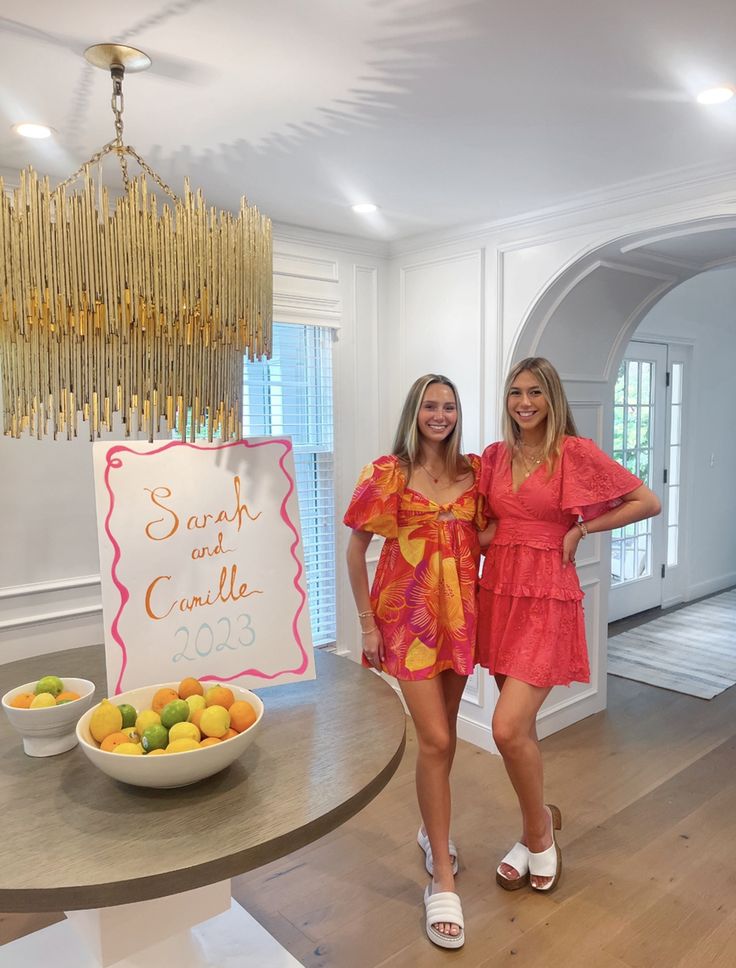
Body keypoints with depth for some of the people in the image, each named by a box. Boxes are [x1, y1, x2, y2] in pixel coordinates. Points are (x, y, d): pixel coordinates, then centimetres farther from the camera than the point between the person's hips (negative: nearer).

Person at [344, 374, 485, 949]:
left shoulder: (472, 471, 4)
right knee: (435, 740, -5)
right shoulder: (389, 473, -7)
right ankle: (443, 880, 10)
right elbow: (356, 549, -3)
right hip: (409, 614, -4)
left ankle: (433, 828, 41)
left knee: (444, 733, 16)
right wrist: (367, 622, -5)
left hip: (461, 612, 4)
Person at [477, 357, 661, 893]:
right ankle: (537, 831, 36)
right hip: (498, 592, 5)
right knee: (520, 725, 14)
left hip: (547, 598, -5)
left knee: (508, 727, -11)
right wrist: (481, 536, -2)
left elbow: (648, 502, -5)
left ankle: (538, 828, 17)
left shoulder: (575, 452, -7)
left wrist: (581, 529, -8)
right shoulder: (495, 456, 8)